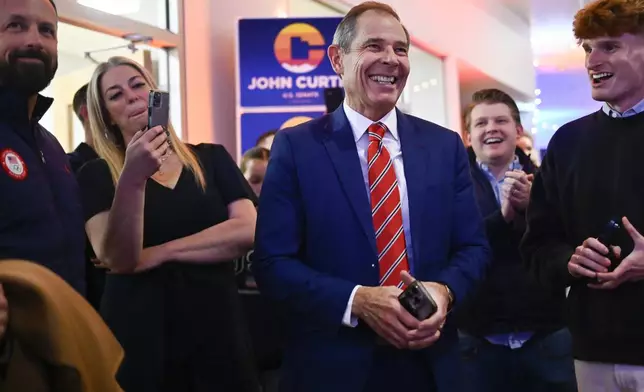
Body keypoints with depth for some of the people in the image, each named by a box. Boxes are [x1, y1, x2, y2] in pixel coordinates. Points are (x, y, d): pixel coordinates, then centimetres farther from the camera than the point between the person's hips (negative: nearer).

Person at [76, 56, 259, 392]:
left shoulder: (211, 158, 6)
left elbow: (248, 231, -7)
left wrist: (161, 253, -10)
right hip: (140, 335, -2)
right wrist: (133, 177, -25)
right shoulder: (97, 175, 0)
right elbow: (117, 259, -13)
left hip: (217, 328, 2)